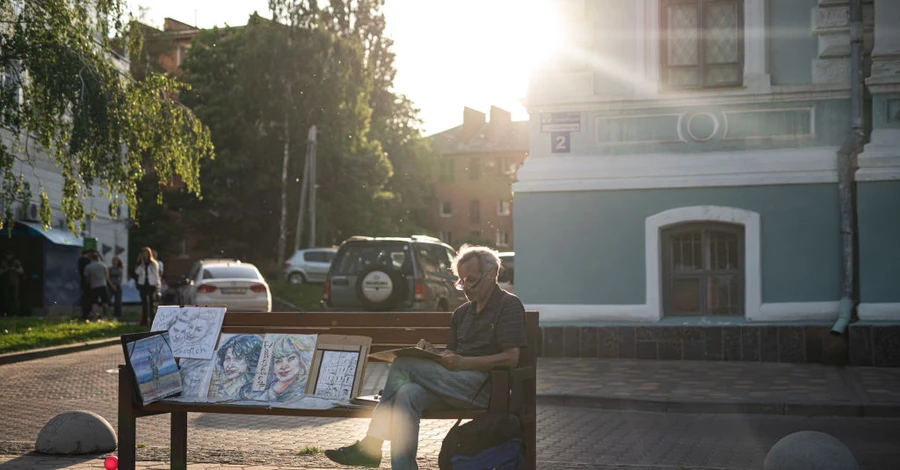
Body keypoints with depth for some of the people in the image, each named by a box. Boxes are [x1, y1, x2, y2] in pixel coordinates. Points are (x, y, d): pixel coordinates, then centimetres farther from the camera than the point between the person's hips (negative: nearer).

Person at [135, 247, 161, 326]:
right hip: (142, 285, 2)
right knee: (144, 303, 2)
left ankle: (153, 320, -6)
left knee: (152, 303, -7)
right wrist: (142, 263, -8)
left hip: (152, 285, -2)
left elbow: (156, 275, 5)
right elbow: (137, 272, -6)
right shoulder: (140, 264, 10)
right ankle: (144, 320, 5)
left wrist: (157, 286, -2)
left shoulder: (154, 264, 5)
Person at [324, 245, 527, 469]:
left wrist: (462, 362, -16)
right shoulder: (462, 313, 26)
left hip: (484, 385, -7)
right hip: (456, 385, 7)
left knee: (403, 366, -19)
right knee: (408, 394, -25)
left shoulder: (509, 305, 2)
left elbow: (511, 358, -10)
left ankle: (371, 446, -14)